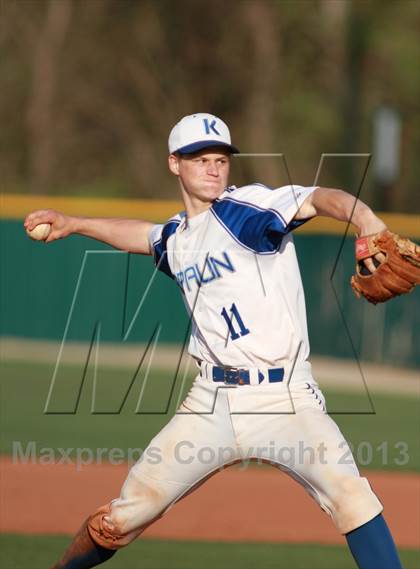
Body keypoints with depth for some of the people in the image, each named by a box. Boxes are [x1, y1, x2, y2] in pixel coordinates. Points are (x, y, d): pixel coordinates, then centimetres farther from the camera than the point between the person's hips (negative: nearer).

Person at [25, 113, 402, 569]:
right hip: (212, 403, 5)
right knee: (121, 519, 4)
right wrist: (73, 224, 36)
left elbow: (322, 199, -24)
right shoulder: (175, 239, 15)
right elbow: (144, 235, 40)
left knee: (349, 495, -28)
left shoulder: (247, 208, -6)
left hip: (285, 397, -5)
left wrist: (369, 227, -43)